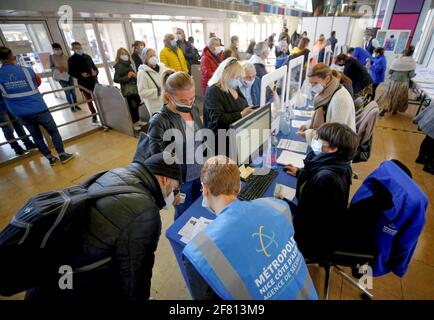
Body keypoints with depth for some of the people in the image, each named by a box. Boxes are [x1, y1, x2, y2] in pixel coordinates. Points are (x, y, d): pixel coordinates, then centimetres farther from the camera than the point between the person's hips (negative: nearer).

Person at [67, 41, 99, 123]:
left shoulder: (87, 56, 10)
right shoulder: (71, 59, 0)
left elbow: (94, 66, 16)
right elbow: (70, 72, -3)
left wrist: (96, 72, -8)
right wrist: (80, 74, -21)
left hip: (93, 80, 2)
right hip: (83, 83, -2)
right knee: (89, 100, 7)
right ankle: (94, 115, 17)